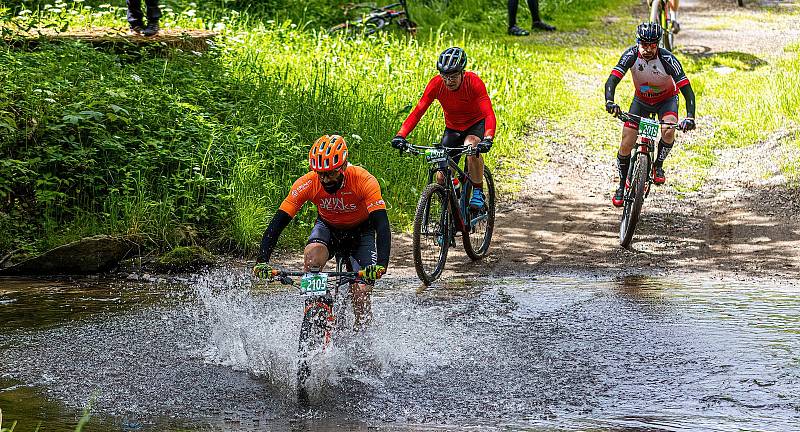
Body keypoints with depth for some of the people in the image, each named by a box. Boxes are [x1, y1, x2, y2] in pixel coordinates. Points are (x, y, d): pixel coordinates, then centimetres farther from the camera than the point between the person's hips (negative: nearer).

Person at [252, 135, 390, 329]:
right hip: (328, 227, 1)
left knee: (361, 293, -17)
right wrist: (262, 262, -39)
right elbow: (278, 223, -26)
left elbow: (382, 225, -38)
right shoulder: (306, 184, -27)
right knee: (312, 253, -33)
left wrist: (381, 264, -54)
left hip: (361, 231, -1)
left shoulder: (364, 181, -32)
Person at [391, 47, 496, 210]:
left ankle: (478, 193, -17)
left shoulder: (474, 83, -28)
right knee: (442, 178, -9)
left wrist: (487, 140, -54)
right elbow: (418, 112, -22)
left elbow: (489, 115, -36)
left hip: (476, 124, -3)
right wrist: (400, 135, -36)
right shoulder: (436, 84, -21)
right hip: (452, 127, 3)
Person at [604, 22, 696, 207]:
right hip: (641, 100, 2)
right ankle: (622, 185, 13)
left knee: (668, 131, -33)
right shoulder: (631, 55, -27)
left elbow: (687, 90, -32)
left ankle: (658, 166, -5)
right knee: (626, 145, -9)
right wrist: (609, 101, -53)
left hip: (666, 99, -2)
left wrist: (690, 117, -47)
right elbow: (612, 80, -33)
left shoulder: (667, 59, -31)